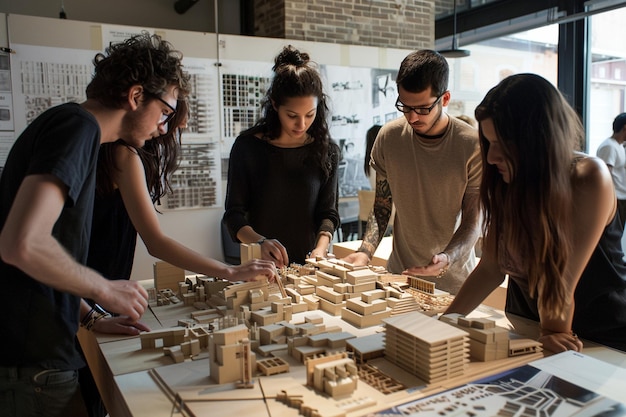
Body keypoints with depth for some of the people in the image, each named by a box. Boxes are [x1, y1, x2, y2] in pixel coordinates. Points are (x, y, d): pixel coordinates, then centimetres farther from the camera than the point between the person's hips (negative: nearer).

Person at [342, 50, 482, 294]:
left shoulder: (473, 146, -16)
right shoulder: (388, 137, -8)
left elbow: (472, 223, -11)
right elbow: (382, 207, 0)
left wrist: (447, 259, -30)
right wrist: (365, 252, -15)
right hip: (399, 273, 2)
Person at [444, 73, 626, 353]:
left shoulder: (590, 180, -26)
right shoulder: (505, 185, -10)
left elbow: (561, 277, -24)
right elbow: (491, 267, -9)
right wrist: (446, 320, -12)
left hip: (601, 336, -3)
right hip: (527, 328, 4)